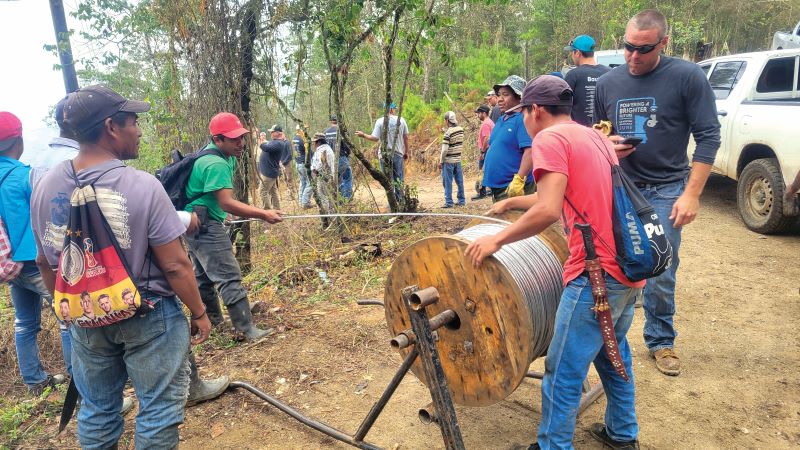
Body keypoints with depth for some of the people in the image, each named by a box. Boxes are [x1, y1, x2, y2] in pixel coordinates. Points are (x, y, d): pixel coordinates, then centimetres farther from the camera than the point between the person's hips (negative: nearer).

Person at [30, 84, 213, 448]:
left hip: (86, 319, 6)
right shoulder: (142, 186, -22)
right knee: (158, 407, 12)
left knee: (96, 409, 22)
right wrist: (199, 313, -5)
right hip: (148, 317, -5)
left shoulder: (45, 186, -5)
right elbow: (175, 265, -19)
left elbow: (45, 262, 6)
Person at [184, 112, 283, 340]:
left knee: (203, 274, 20)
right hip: (204, 225, -11)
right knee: (229, 276, -11)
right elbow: (227, 203, -30)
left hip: (195, 224, 11)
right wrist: (264, 214, -29)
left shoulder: (223, 156, 7)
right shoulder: (216, 164, -24)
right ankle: (248, 330, -9)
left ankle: (213, 319, 35)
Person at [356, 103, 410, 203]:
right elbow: (406, 137, 3)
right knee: (398, 180, 11)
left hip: (384, 154, -1)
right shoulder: (401, 120, -1)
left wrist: (363, 135, 3)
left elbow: (375, 138, -12)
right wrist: (406, 151, 14)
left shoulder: (380, 121, -7)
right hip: (398, 153, 1)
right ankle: (399, 201, 14)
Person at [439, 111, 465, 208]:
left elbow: (445, 149, -19)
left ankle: (449, 202, 4)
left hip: (448, 161, -6)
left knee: (447, 182, 2)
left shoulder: (448, 133, -17)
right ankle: (462, 200, 19)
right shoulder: (461, 129, 2)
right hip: (458, 159, 6)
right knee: (459, 181, 12)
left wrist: (441, 161, -11)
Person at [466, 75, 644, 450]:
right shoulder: (594, 137, 18)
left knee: (563, 373, 2)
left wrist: (498, 239, -11)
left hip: (597, 273, -10)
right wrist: (510, 203, 35)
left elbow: (549, 210, -22)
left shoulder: (550, 139, -9)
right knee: (613, 355, 25)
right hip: (628, 267, 10)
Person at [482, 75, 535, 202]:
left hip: (513, 188, -9)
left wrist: (519, 180, -28)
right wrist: (486, 175, 21)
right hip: (497, 186, 9)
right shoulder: (501, 120, 16)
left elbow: (530, 151, -22)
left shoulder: (523, 119, -12)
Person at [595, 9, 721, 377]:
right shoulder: (607, 83, 3)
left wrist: (692, 194, -13)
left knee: (660, 275, 2)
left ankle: (661, 341, 23)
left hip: (665, 191, -2)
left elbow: (708, 136, -7)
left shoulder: (688, 77, -7)